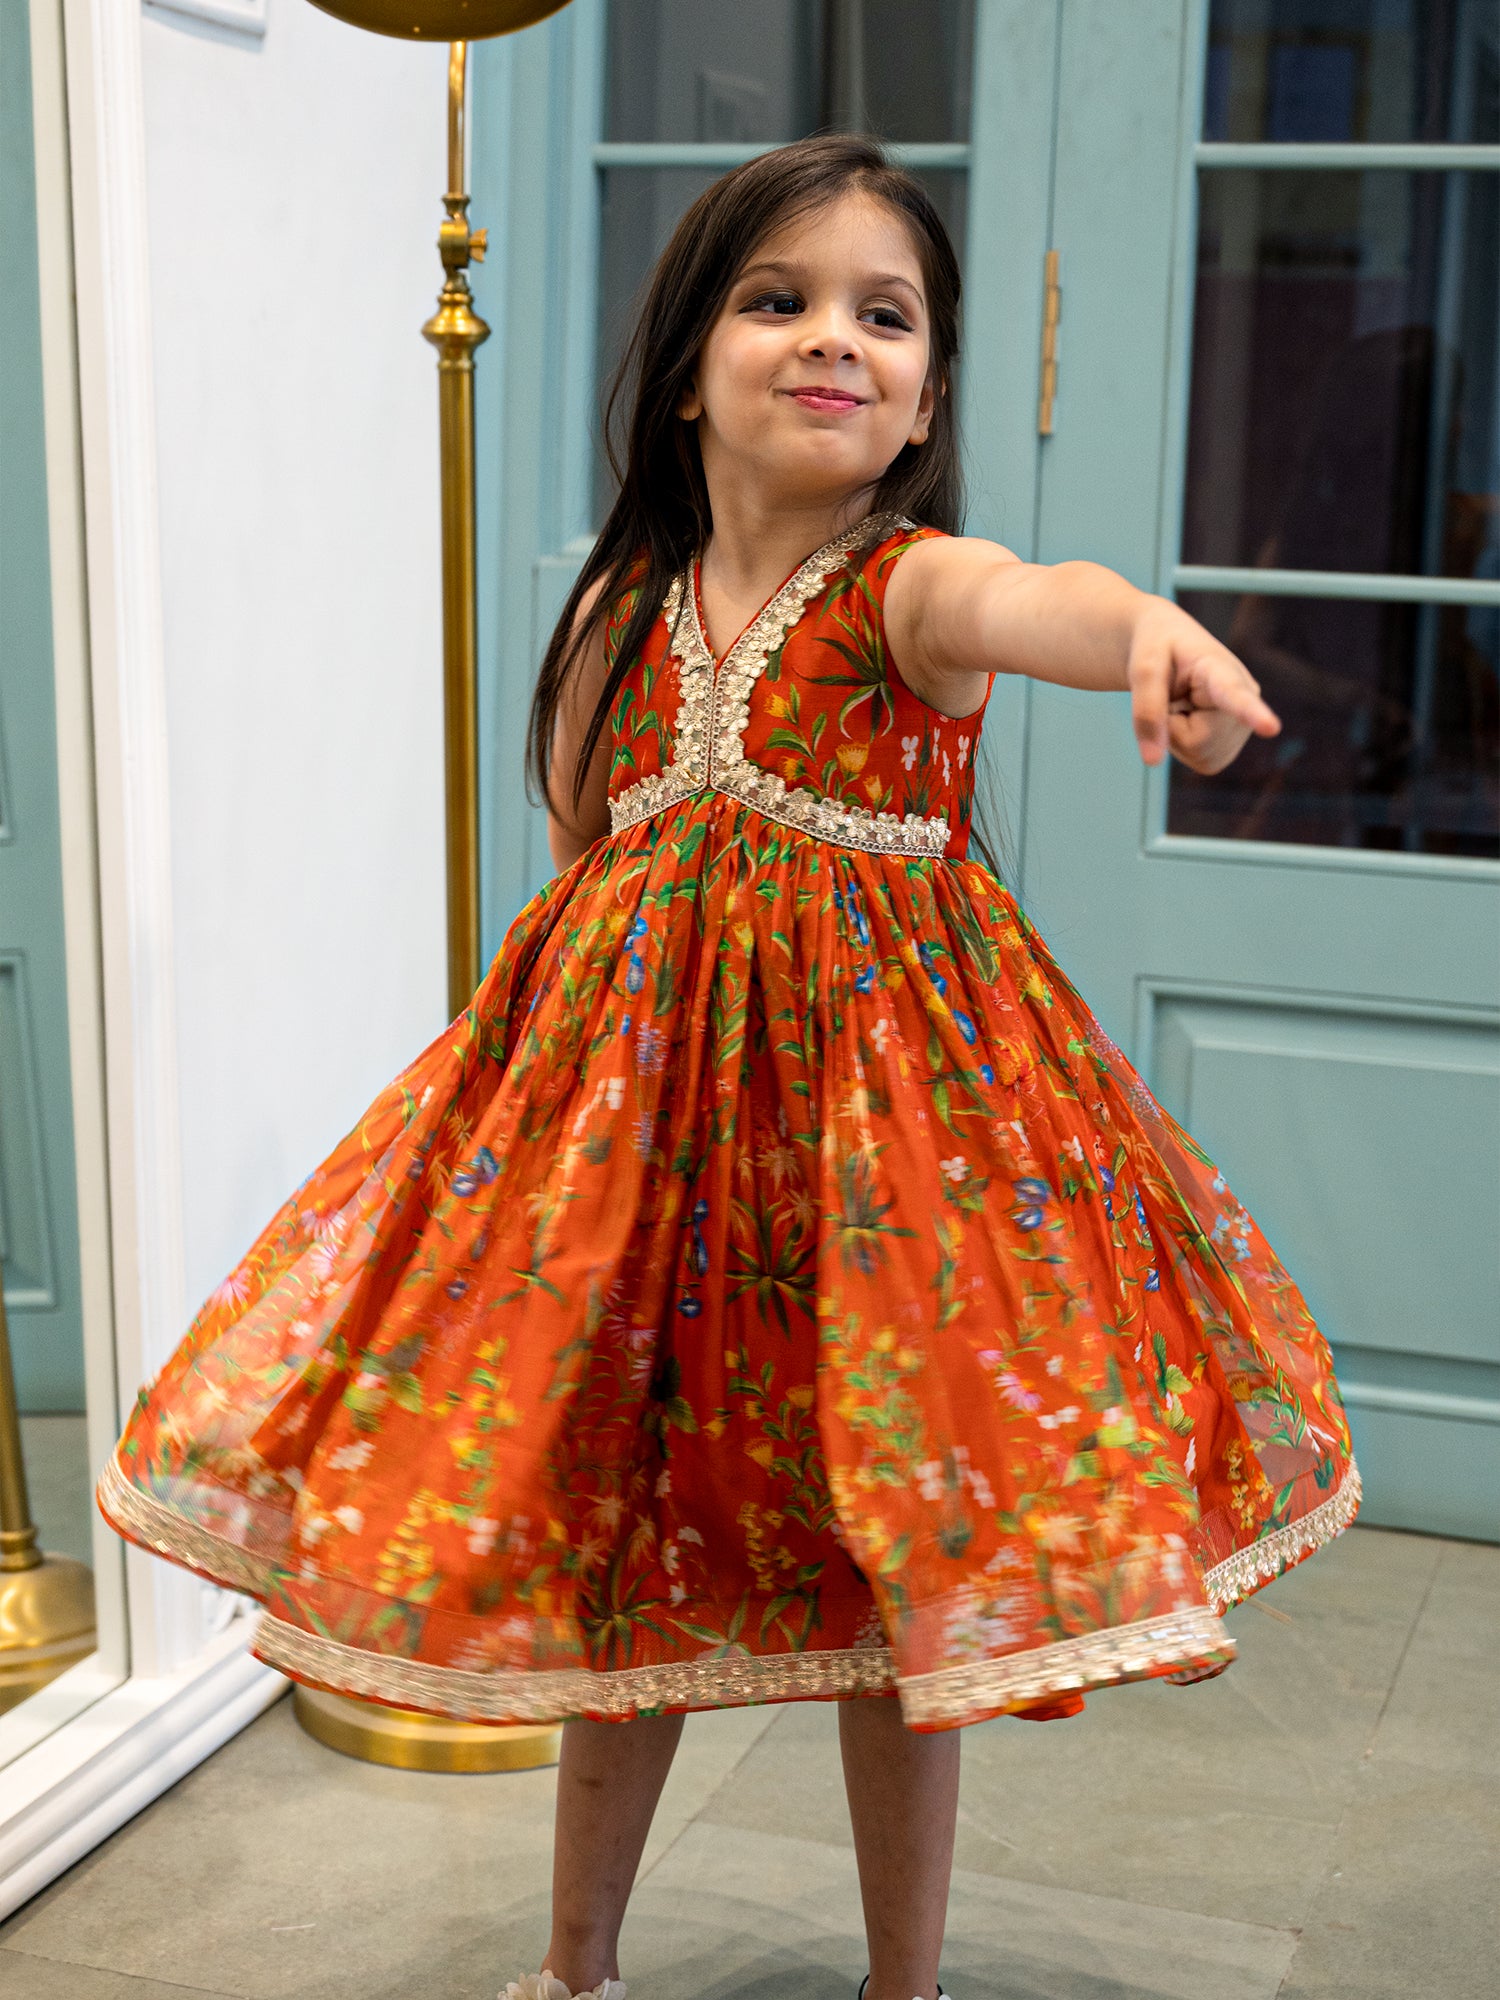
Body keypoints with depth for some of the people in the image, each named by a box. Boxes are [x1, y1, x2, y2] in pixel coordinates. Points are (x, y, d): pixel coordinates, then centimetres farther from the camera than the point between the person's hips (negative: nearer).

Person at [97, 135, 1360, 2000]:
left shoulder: (911, 586, -12)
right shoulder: (623, 607, 3)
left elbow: (1030, 600, -38)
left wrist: (1148, 625, -60)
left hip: (877, 1094, -4)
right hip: (622, 1085, 4)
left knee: (893, 1574, 6)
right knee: (615, 1550, 15)